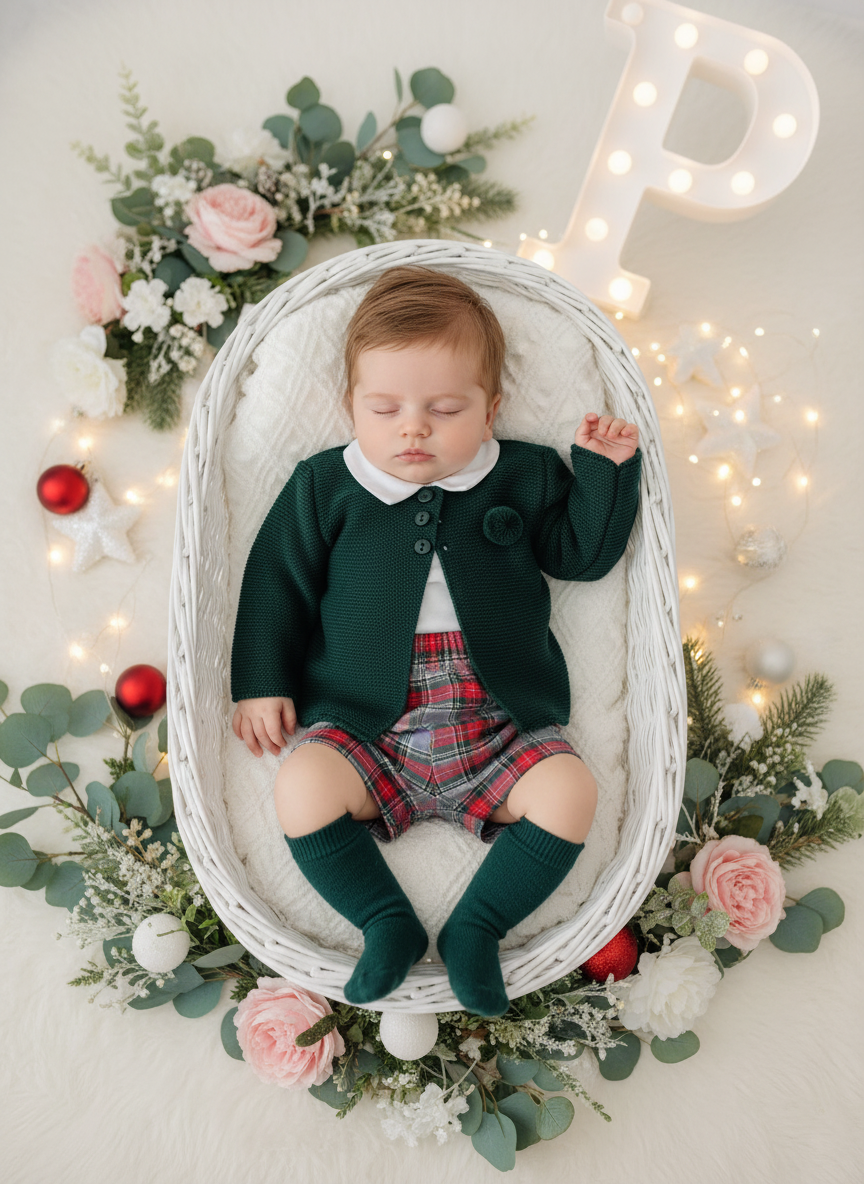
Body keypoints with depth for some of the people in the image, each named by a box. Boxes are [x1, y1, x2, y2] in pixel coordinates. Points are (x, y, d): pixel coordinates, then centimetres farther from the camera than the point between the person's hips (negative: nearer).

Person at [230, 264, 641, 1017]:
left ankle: (477, 926, -6)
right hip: (365, 726, 0)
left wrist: (607, 470, 5)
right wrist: (262, 682, 4)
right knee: (302, 785, -24)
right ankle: (387, 921, -7)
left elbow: (583, 553, 14)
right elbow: (278, 581, 9)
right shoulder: (325, 486, 7)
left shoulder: (525, 477, 9)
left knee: (569, 789, -22)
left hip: (498, 726, 1)